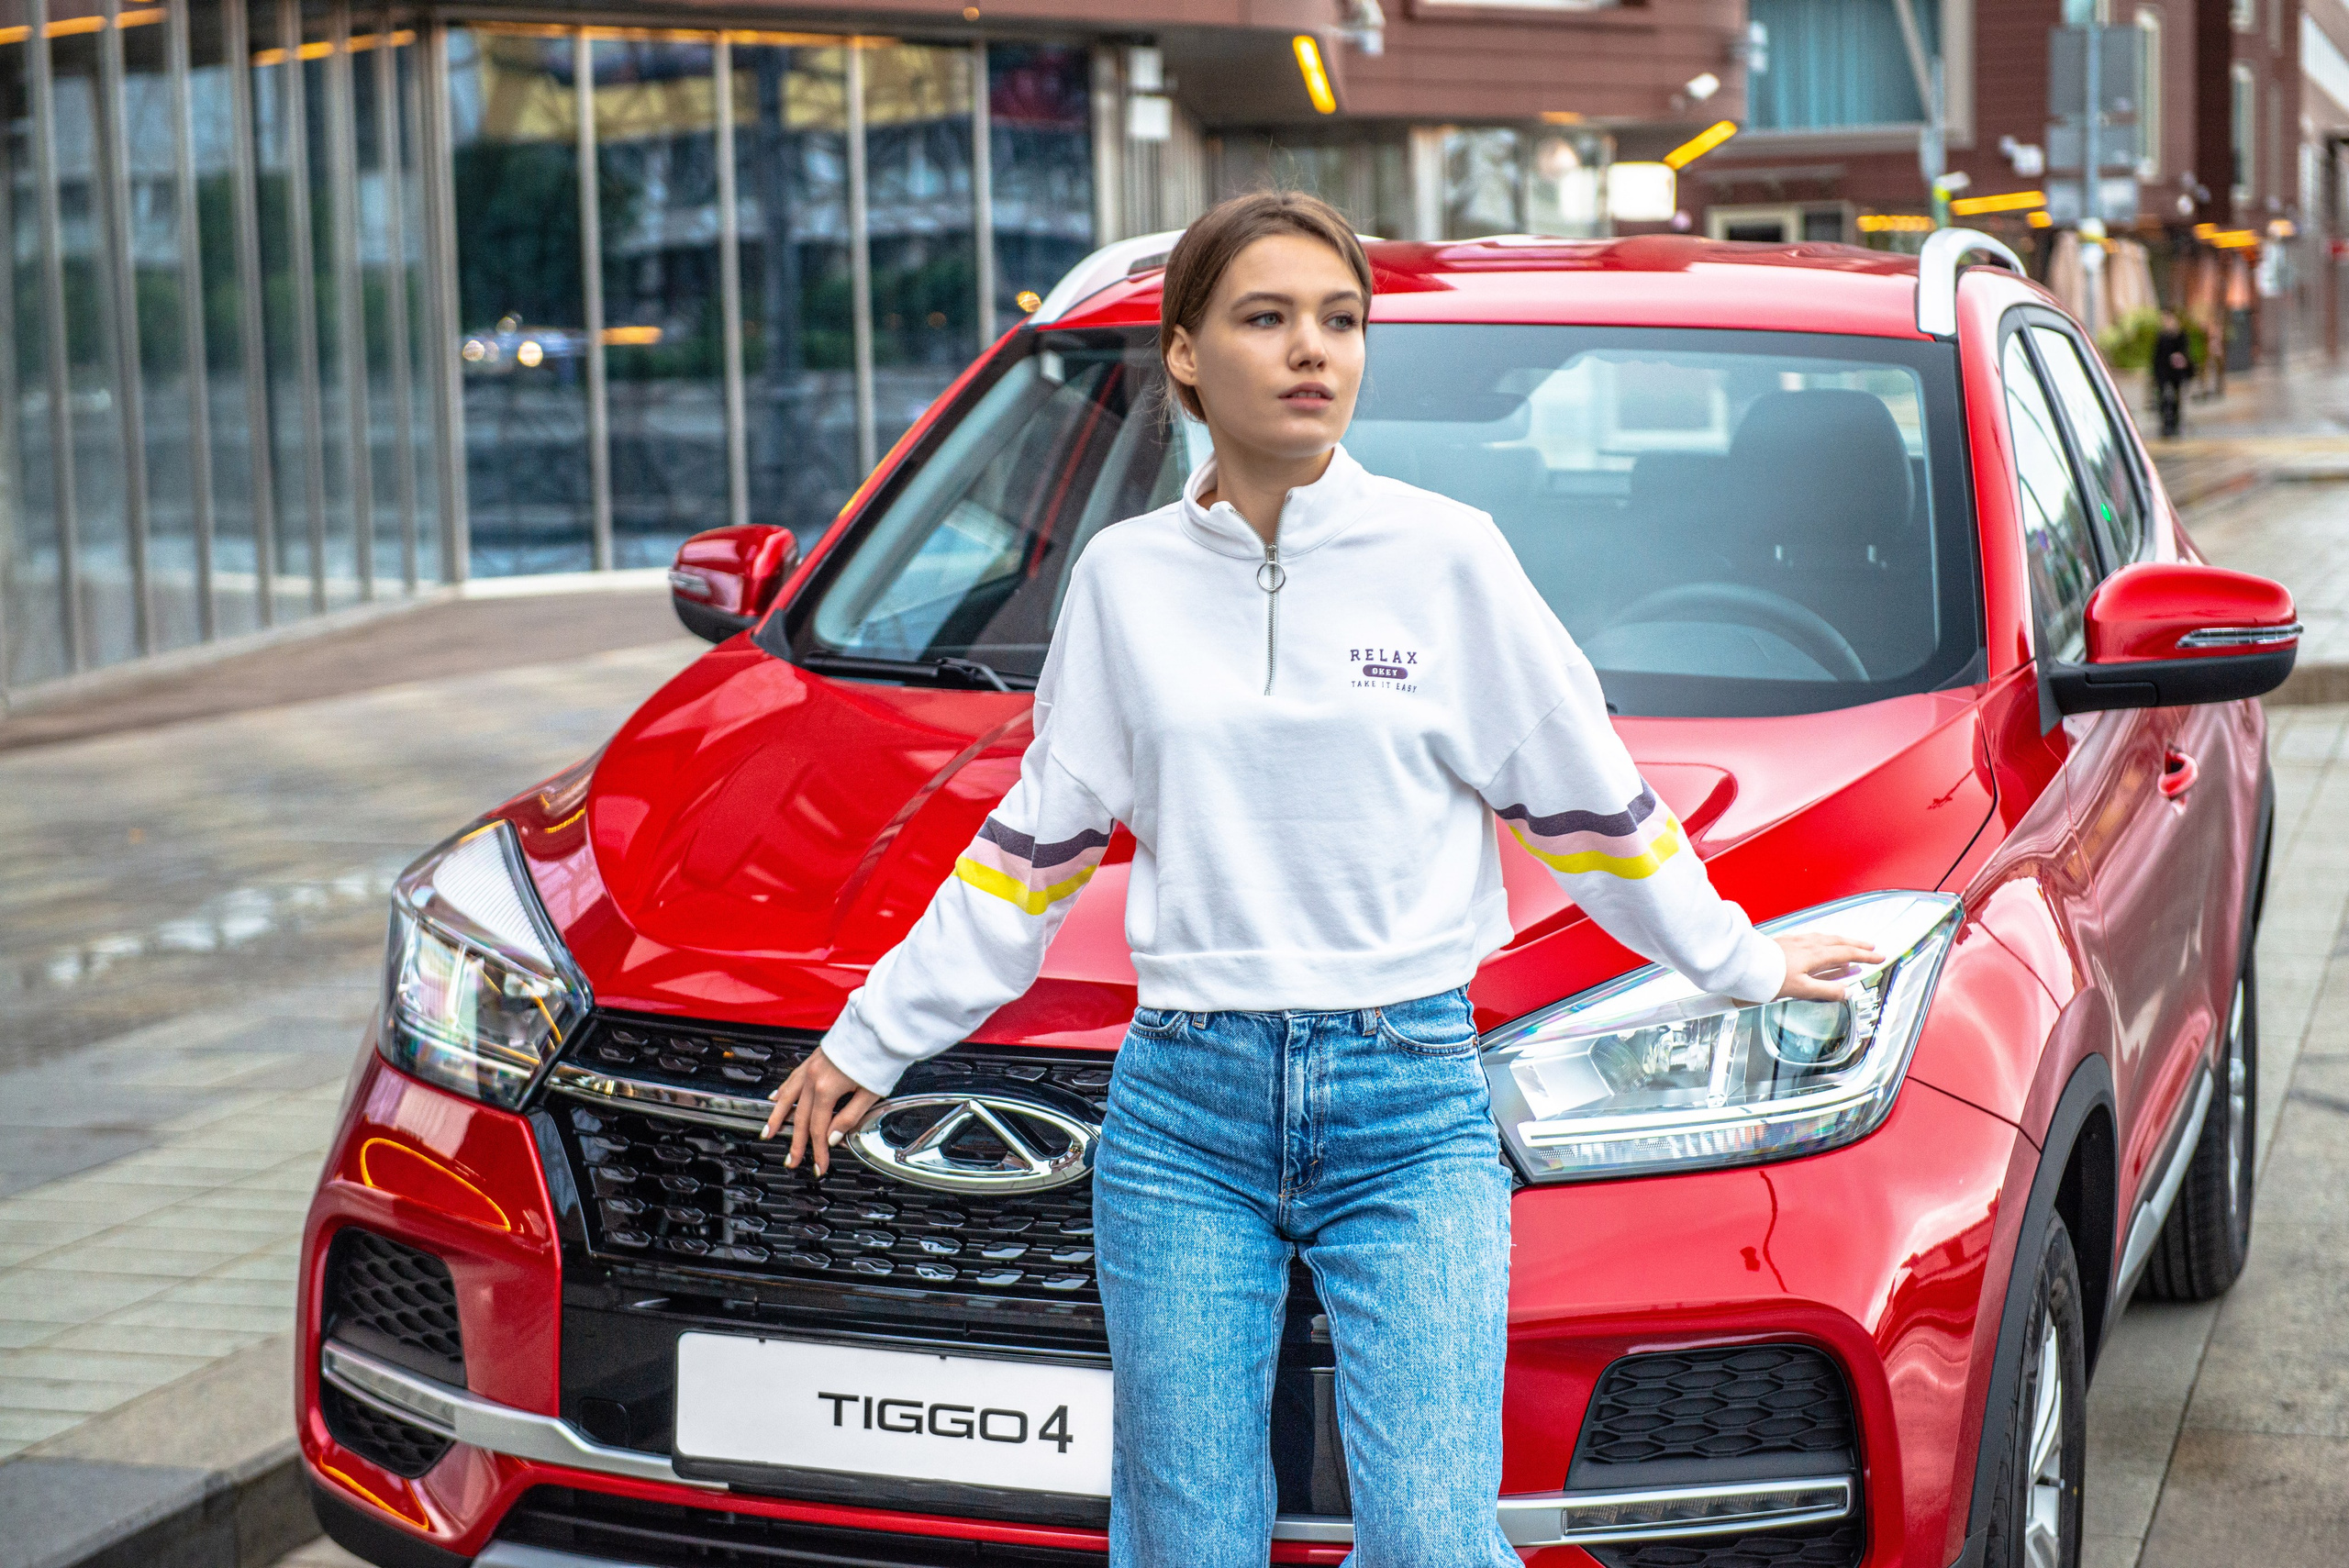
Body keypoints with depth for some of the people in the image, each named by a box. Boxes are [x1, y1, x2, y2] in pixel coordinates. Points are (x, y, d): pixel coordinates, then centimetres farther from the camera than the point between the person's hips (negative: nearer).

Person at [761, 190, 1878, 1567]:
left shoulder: (1448, 557, 0)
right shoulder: (1125, 577, 6)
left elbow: (1587, 801, 10)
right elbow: (1037, 844, 14)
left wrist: (1737, 964, 16)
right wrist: (875, 1038, 16)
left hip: (1413, 1106, -2)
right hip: (1182, 1112, 2)